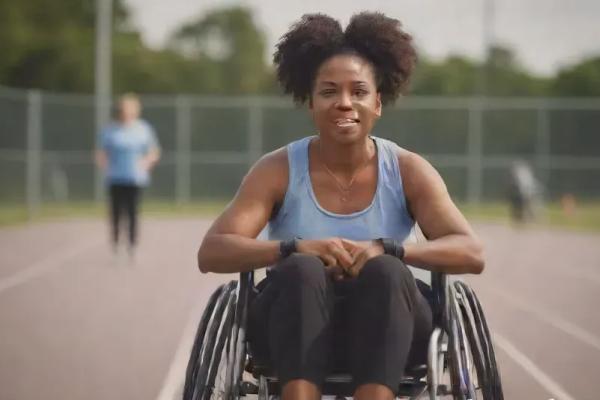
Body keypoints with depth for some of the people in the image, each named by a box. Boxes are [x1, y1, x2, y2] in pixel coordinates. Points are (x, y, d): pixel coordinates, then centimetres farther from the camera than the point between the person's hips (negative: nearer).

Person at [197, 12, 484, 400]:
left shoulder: (408, 171, 2)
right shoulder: (279, 171, 0)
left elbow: (471, 254, -11)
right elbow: (211, 253, -11)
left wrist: (385, 249, -28)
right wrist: (295, 248, -28)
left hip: (386, 332, 0)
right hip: (295, 329, 0)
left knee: (386, 272, -31)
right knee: (301, 271, -32)